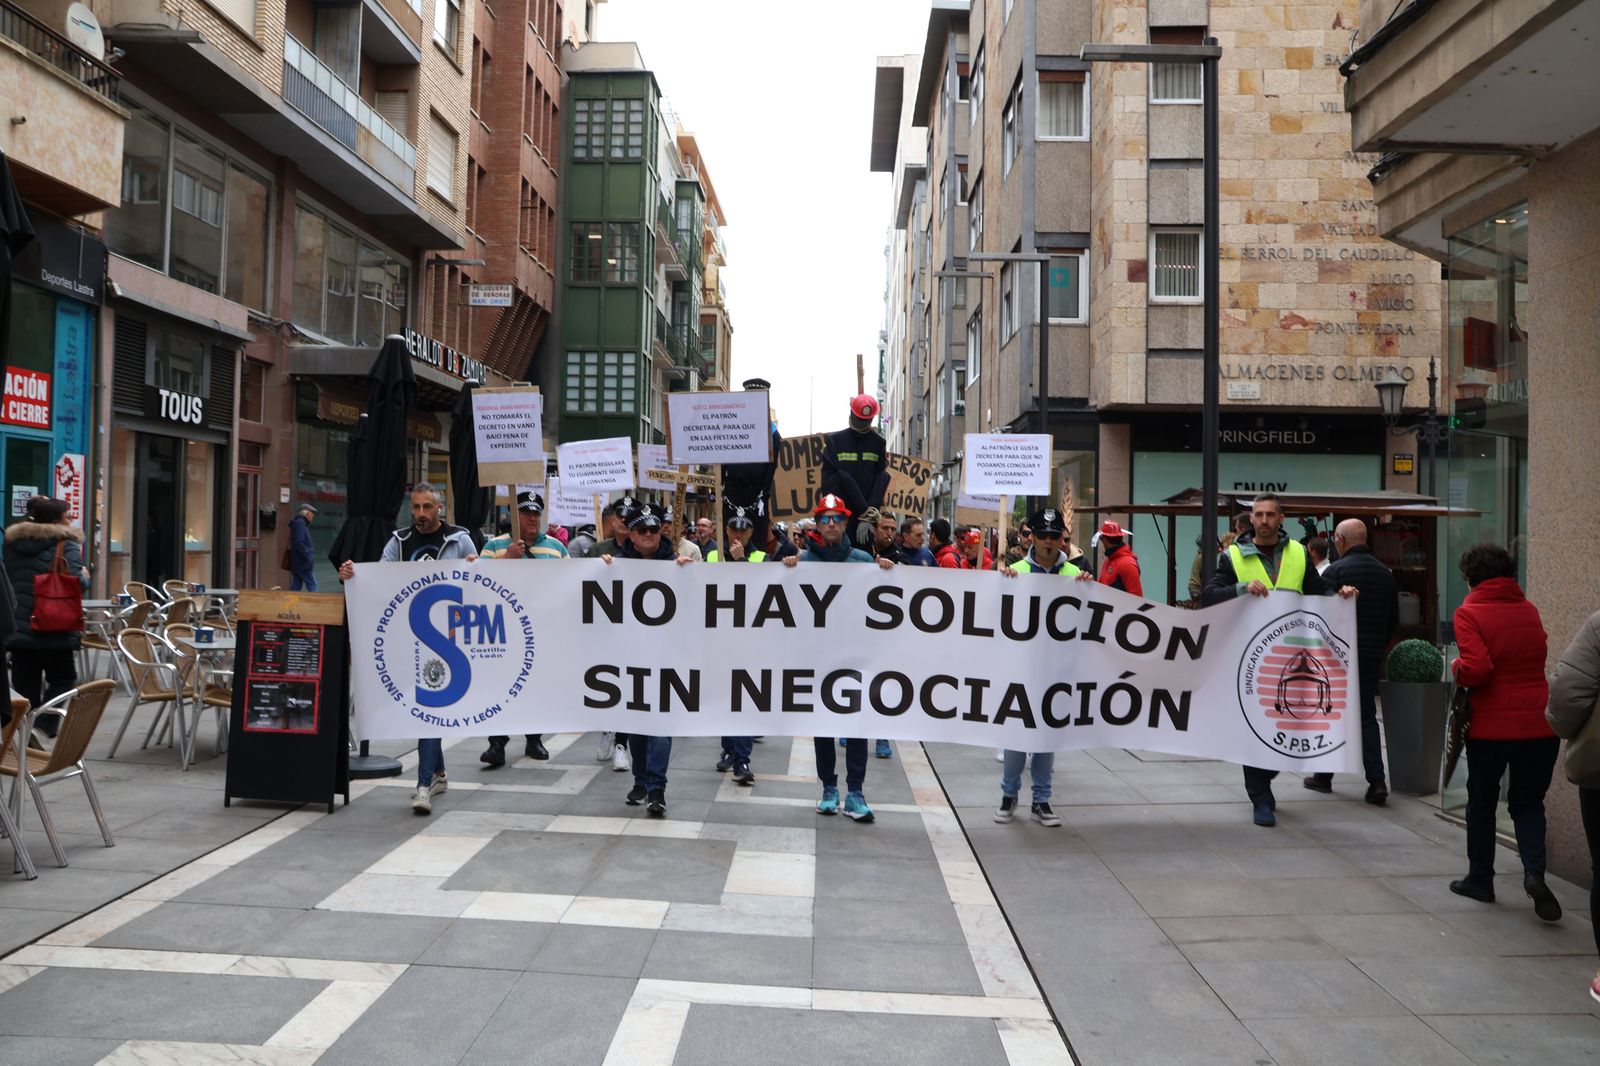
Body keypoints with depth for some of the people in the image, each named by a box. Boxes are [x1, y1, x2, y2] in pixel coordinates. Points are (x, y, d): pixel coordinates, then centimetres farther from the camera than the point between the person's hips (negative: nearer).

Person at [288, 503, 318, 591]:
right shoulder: (300, 523, -12)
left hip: (296, 563, 10)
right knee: (312, 585, -8)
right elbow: (299, 543, -22)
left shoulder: (298, 523, 19)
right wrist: (309, 557, -19)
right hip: (304, 563, -10)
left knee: (296, 587, 9)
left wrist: (310, 557, 12)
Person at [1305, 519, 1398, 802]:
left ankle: (1323, 776, 17)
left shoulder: (1334, 570, -12)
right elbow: (1394, 620, 14)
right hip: (1371, 658, 5)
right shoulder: (1385, 573, 8)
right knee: (1367, 717, 10)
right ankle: (1377, 781, -1)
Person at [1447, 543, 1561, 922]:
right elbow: (1538, 656, 18)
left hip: (1492, 727, -4)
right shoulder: (1530, 611, 7)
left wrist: (1456, 668, -1)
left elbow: (1476, 669, -21)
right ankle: (1534, 870, -7)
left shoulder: (1470, 613, -10)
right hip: (1540, 724, 4)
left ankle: (1480, 879, 24)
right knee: (1528, 802, 15)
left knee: (1482, 802, 14)